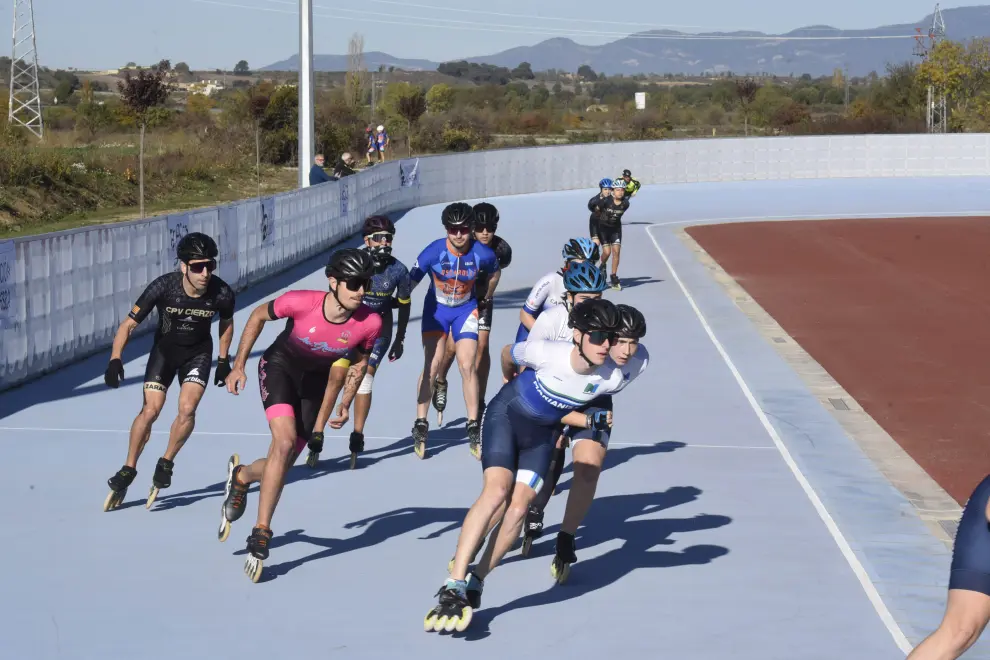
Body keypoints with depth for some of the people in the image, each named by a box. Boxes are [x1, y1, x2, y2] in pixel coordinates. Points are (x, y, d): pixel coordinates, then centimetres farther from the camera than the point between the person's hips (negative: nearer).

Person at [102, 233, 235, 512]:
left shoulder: (222, 293, -25)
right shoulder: (163, 287, -30)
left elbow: (226, 323, 0)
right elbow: (129, 324, -21)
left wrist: (223, 359, 8)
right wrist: (115, 359, -33)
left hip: (198, 352, 1)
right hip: (165, 349, -1)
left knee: (187, 409, -17)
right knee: (150, 409, -12)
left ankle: (166, 463, 7)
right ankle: (128, 471, 6)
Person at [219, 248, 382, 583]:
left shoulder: (370, 323, -25)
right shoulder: (300, 302, -31)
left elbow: (360, 363, -2)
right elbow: (258, 316, -10)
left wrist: (346, 403, -12)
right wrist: (238, 365, -9)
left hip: (316, 381, 3)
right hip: (280, 366, -3)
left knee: (283, 462, 4)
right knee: (285, 440, -25)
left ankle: (241, 476, 42)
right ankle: (260, 535, -15)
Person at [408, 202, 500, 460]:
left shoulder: (483, 254, -20)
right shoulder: (433, 252, -25)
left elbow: (494, 274, 4)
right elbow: (409, 283, -19)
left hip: (466, 308, 1)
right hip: (436, 307, -1)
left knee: (468, 366, -8)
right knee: (431, 366, -7)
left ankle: (473, 427, 3)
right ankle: (421, 425, 5)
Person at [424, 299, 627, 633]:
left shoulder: (610, 379, -22)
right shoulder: (546, 352, -31)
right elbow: (507, 354, -6)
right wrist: (510, 381, 14)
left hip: (541, 433, 4)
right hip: (507, 413, -3)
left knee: (519, 506, -14)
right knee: (496, 491, -22)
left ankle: (475, 584, 0)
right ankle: (453, 587, -26)